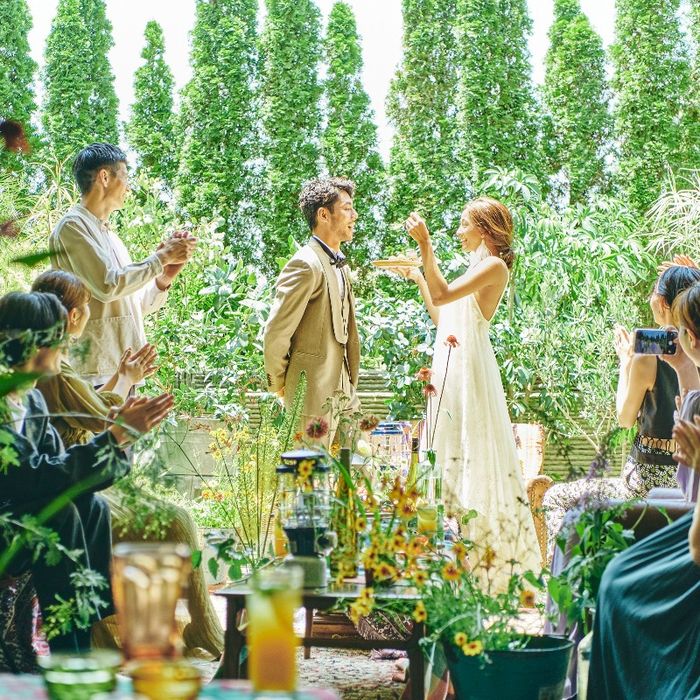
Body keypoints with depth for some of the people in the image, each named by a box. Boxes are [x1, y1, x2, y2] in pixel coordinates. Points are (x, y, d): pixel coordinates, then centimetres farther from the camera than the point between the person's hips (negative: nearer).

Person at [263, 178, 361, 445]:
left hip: (342, 393, 9)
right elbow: (275, 333, -17)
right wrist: (279, 385, -6)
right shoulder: (306, 265, -15)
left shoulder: (340, 265, 16)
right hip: (313, 397, -9)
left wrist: (351, 383, 18)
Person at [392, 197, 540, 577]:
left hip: (468, 366, -10)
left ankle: (492, 550, -2)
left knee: (473, 451, -7)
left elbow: (442, 295, -21)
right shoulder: (477, 268, 21)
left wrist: (425, 245, -24)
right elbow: (441, 317, 21)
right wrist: (417, 277, 22)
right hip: (451, 364, 10)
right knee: (452, 454, 9)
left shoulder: (495, 266, -9)